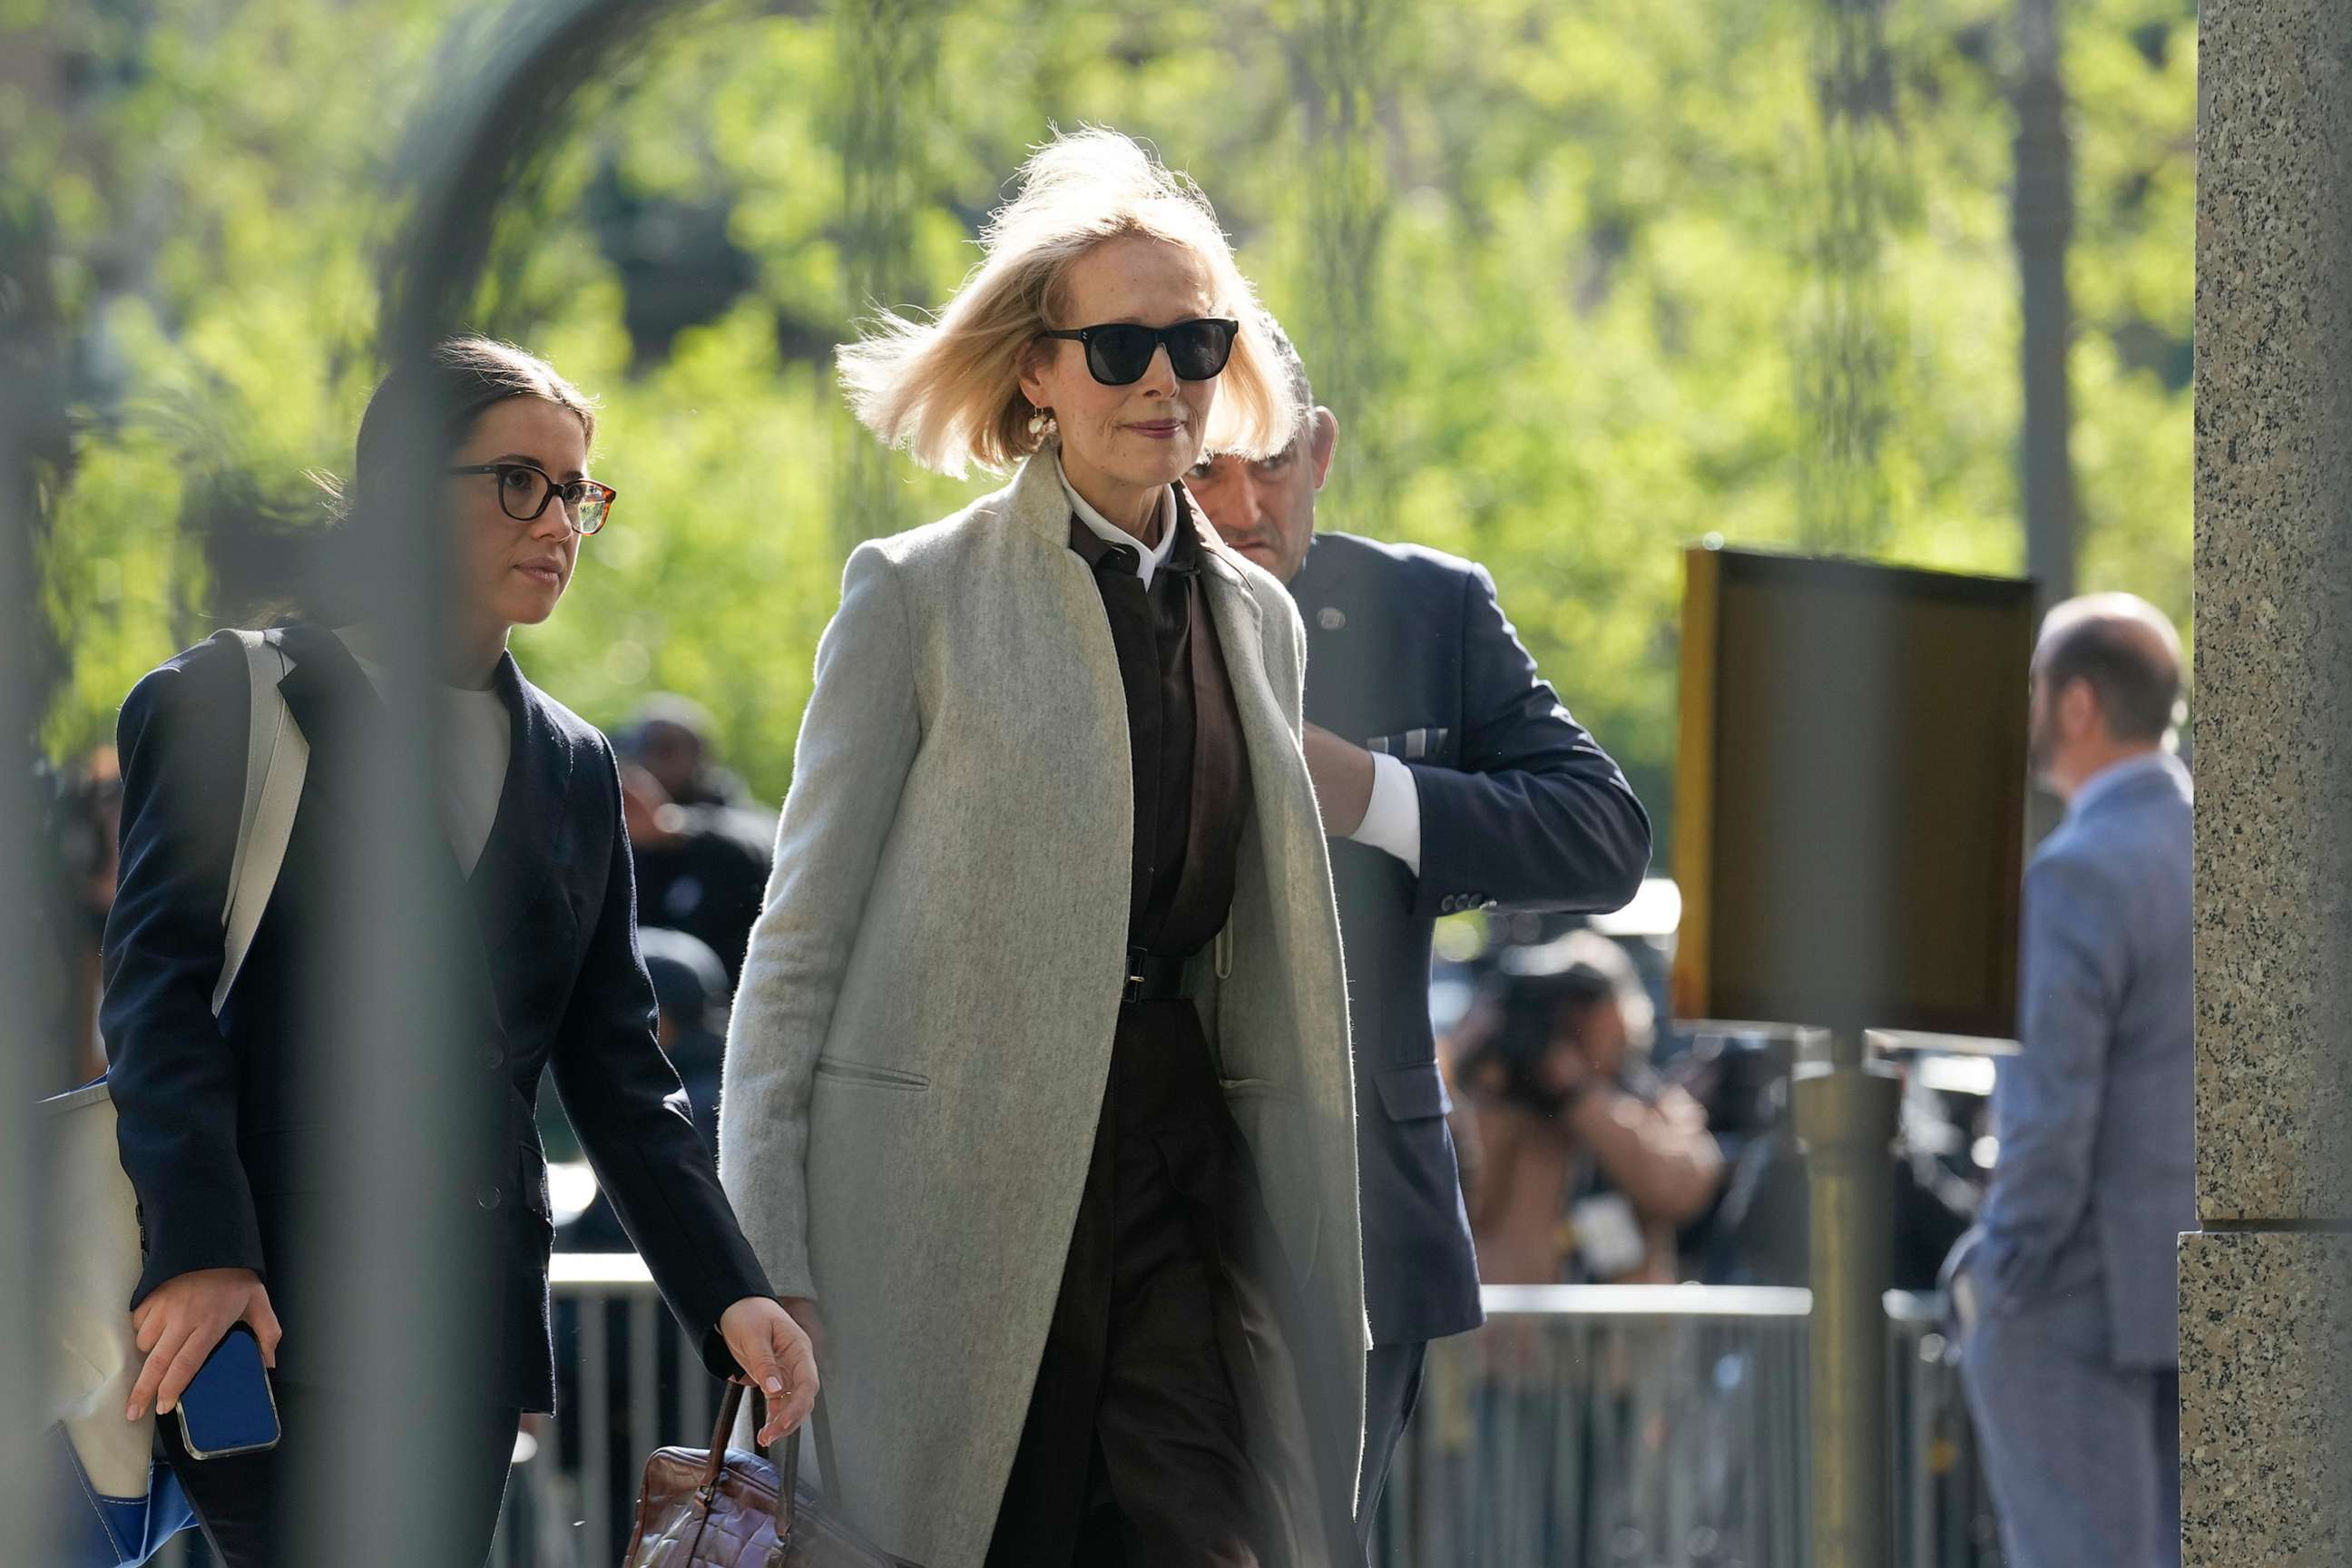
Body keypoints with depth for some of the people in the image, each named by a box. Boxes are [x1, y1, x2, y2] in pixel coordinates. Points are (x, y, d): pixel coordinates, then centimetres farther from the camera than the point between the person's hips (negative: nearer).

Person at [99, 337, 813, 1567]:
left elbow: (616, 1073, 17)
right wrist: (199, 1254, -20)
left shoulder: (575, 769, 19)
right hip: (274, 1310, -5)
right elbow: (159, 983, -7)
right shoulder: (230, 705, 3)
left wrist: (729, 1293, 4)